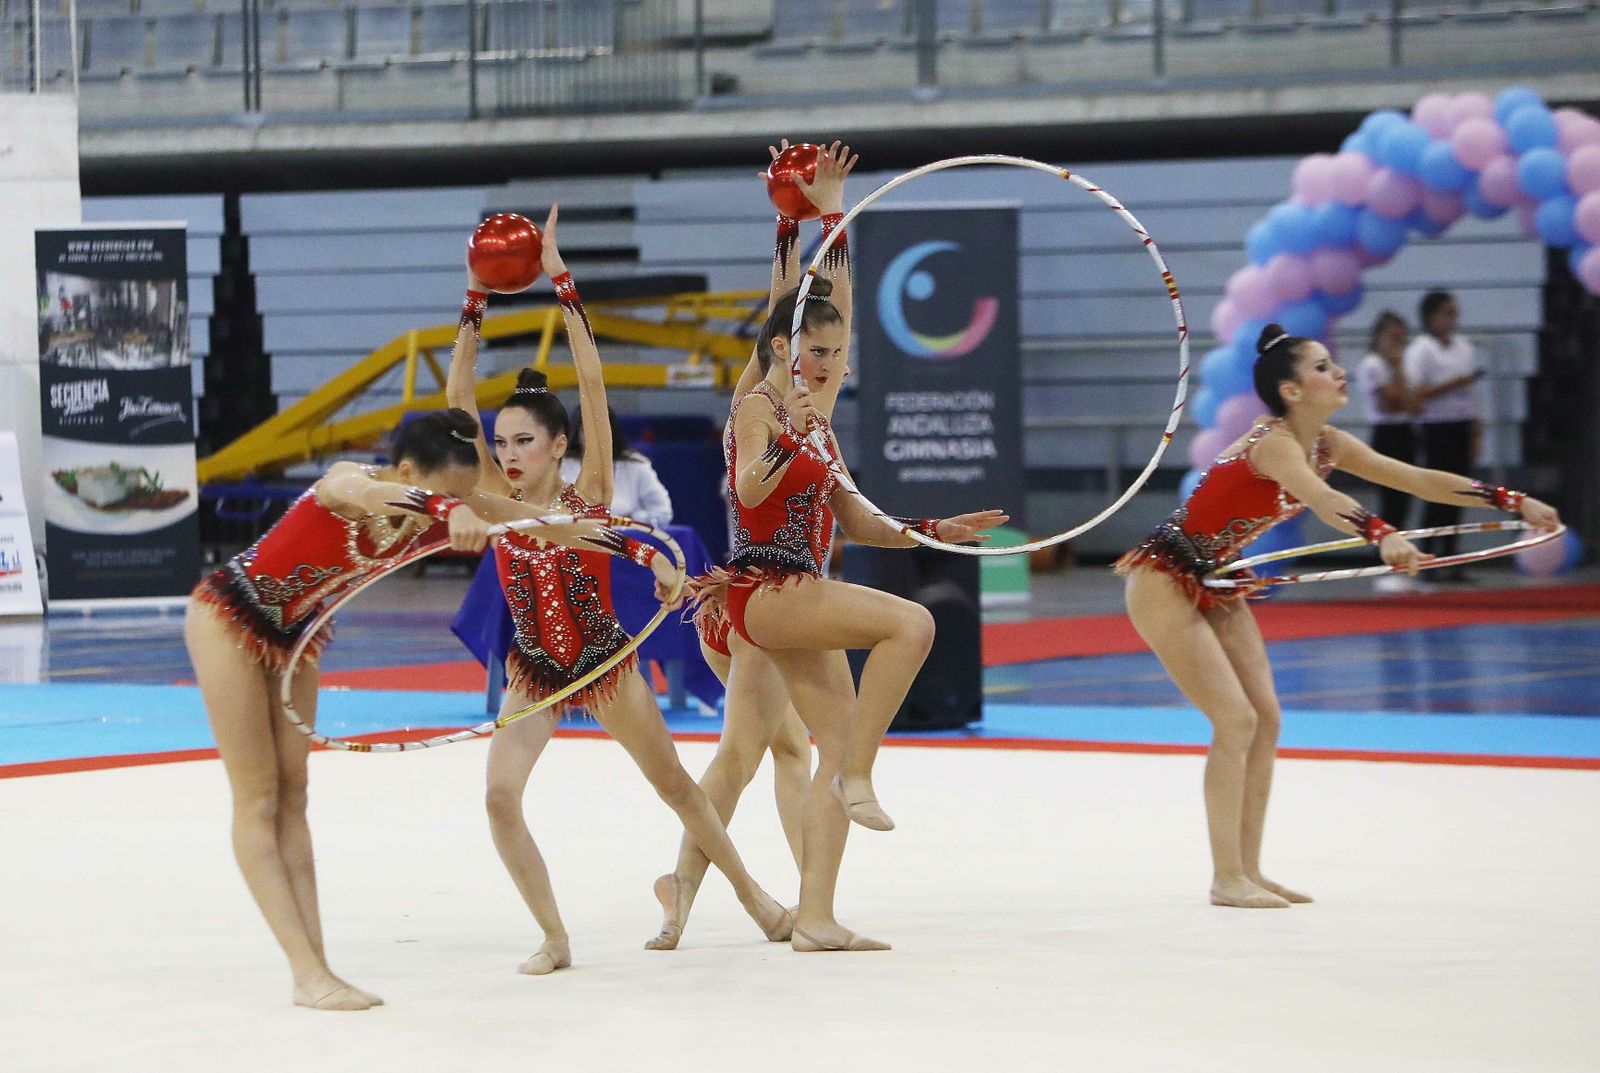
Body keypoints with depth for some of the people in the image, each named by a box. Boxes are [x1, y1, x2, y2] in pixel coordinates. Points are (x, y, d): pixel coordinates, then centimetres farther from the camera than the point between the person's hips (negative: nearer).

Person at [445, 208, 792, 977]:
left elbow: (592, 381, -21)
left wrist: (561, 284, -24)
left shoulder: (589, 494, -14)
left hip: (606, 661, -1)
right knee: (500, 796, -16)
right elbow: (458, 397, -16)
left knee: (674, 785, 12)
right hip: (533, 671, 2)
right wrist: (476, 302, -22)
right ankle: (554, 938, -4)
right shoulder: (500, 501, -9)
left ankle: (754, 898, 31)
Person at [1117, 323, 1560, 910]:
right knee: (1237, 719, -14)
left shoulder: (1326, 444, 1)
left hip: (1215, 586, 9)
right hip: (1164, 580, -9)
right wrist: (1383, 535, -64)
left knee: (1266, 721, 3)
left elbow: (1416, 479, 1)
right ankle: (1227, 879, -9)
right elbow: (1321, 499, -46)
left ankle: (1248, 871, 8)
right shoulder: (1275, 444, -26)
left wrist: (1514, 500, -3)